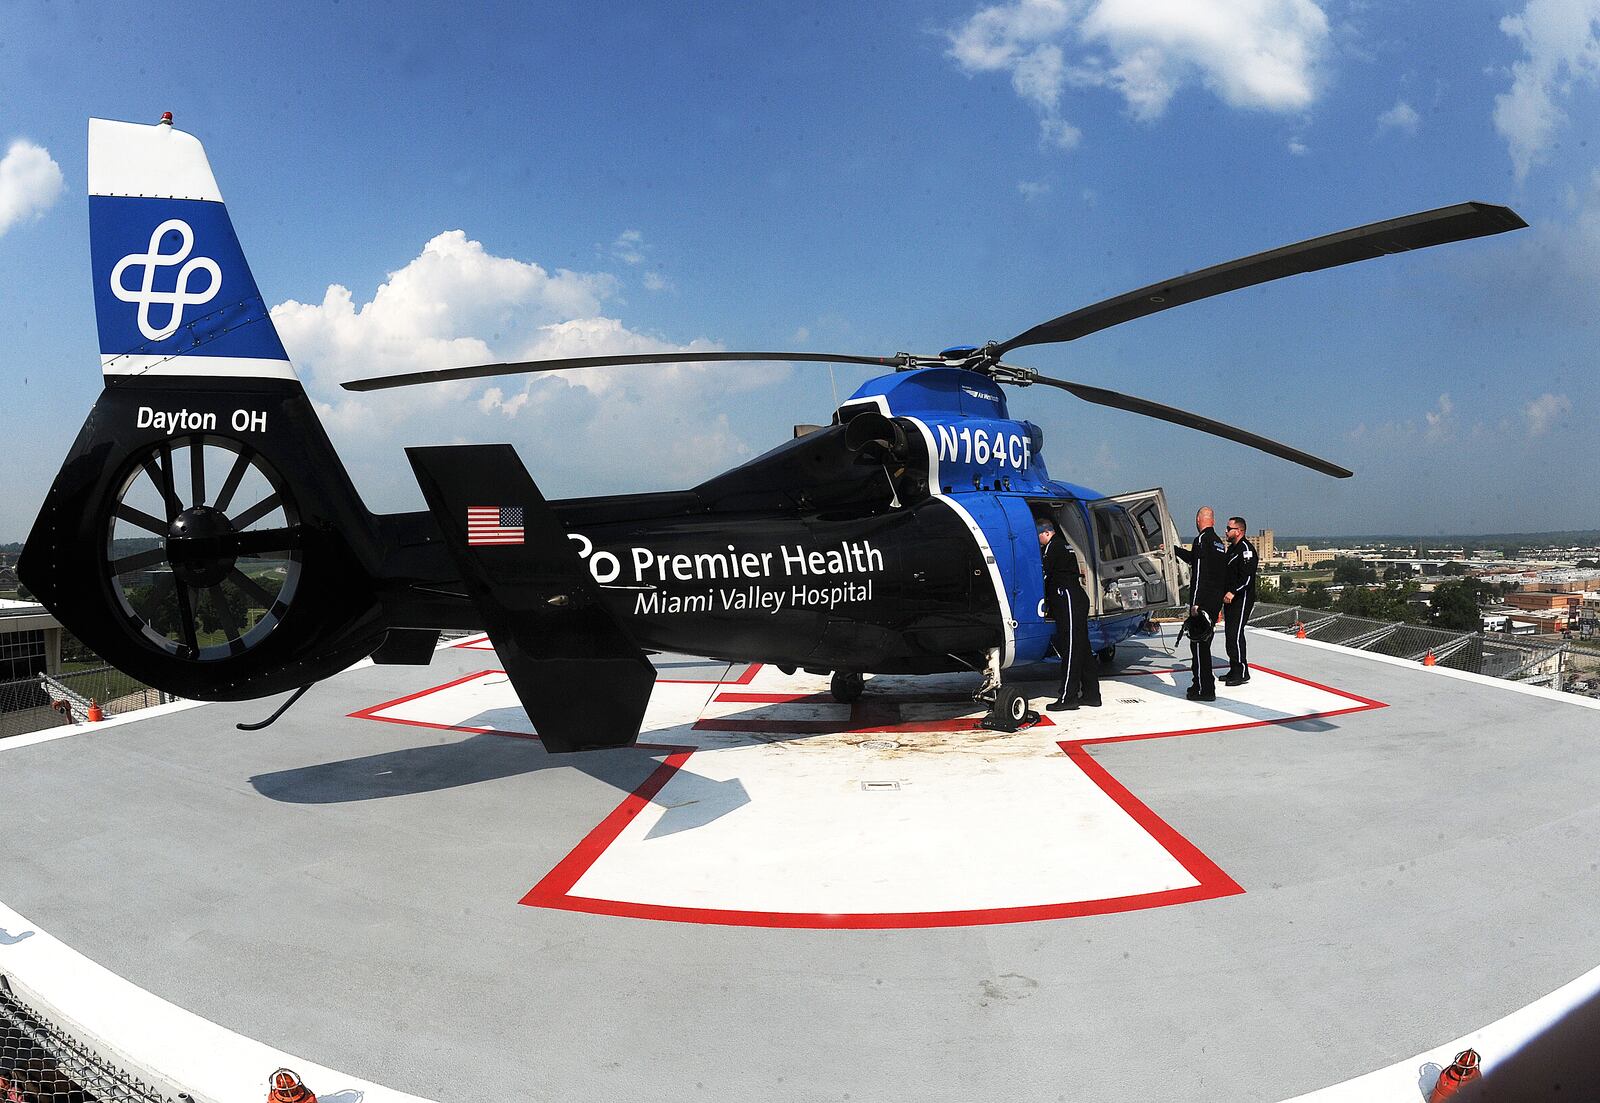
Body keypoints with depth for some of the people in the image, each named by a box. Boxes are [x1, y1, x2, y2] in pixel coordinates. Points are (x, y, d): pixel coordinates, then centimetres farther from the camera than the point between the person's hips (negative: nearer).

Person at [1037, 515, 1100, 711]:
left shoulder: (1053, 546, -9)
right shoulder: (1065, 544, 20)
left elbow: (1043, 575, -11)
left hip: (1068, 599, -10)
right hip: (1078, 599, 10)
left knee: (1071, 649, -10)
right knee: (1082, 648, 11)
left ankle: (1068, 697, -10)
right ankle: (1091, 694, 14)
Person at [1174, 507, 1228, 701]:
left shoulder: (1202, 539, -13)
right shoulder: (1219, 542, 15)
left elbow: (1200, 573, -20)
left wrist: (1196, 603, -21)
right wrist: (1173, 549, 44)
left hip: (1202, 602, -9)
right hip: (1216, 601, 9)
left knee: (1198, 644, -5)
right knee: (1204, 643, 18)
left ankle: (1204, 690, -4)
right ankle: (1206, 686, 26)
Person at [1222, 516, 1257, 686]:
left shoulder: (1246, 548, -13)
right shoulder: (1232, 548, 18)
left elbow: (1247, 576, -23)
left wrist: (1233, 592, -28)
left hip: (1243, 599, -10)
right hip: (1230, 599, 10)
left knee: (1235, 635, -12)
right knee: (1231, 635, 11)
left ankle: (1242, 673, -8)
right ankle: (1234, 670, 19)